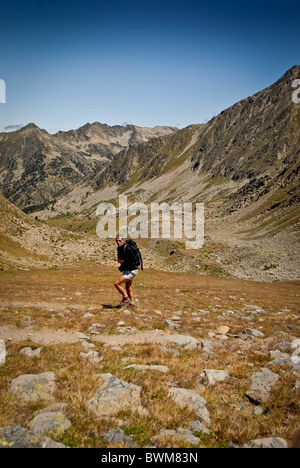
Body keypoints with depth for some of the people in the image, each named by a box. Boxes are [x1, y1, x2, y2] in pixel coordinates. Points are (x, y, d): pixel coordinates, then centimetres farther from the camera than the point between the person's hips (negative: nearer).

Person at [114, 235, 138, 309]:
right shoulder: (119, 248, 6)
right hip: (126, 271, 10)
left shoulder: (127, 248, -20)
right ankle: (132, 304, 35)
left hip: (131, 271, -10)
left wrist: (122, 267, -19)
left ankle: (126, 298, 1)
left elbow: (133, 260, -25)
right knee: (128, 288, 20)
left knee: (116, 283, -15)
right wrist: (119, 260, -3)